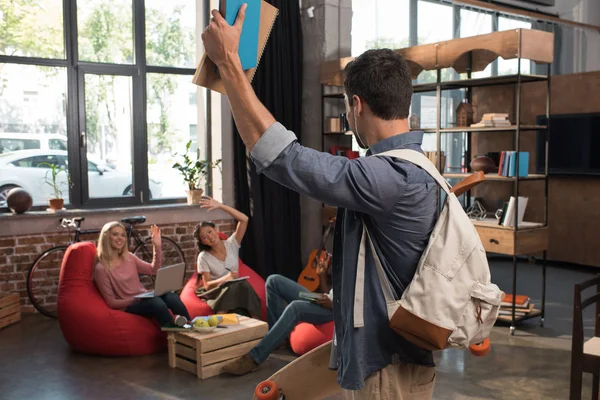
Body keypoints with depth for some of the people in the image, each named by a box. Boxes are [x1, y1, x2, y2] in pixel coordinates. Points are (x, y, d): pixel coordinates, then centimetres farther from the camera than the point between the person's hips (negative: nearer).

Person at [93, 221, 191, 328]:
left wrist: (157, 246, 2)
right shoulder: (101, 268, -7)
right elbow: (111, 302, -8)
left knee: (170, 295, -27)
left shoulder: (129, 257, 11)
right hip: (128, 306, -6)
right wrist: (135, 299, -19)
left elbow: (154, 270, 11)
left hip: (144, 299, 6)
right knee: (156, 302, -36)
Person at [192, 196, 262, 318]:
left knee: (244, 286, -34)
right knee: (232, 290, -36)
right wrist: (225, 278, -26)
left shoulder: (231, 245, 2)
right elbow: (207, 285, -6)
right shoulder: (204, 257, -2)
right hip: (216, 292, -2)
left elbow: (244, 219, -10)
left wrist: (220, 206, -16)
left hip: (237, 288, 3)